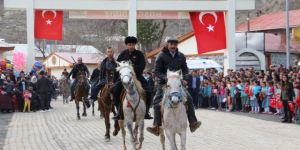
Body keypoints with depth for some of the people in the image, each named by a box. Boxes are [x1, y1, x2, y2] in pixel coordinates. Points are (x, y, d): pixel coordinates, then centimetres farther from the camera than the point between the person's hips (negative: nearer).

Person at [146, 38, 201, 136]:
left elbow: (185, 70, 15)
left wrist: (184, 79, -3)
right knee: (157, 101, -18)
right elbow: (157, 71, -6)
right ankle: (157, 126, -16)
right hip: (164, 83, -2)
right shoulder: (161, 56, -4)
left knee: (189, 98, -13)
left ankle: (193, 123, -9)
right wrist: (166, 78, -20)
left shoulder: (181, 56, 7)